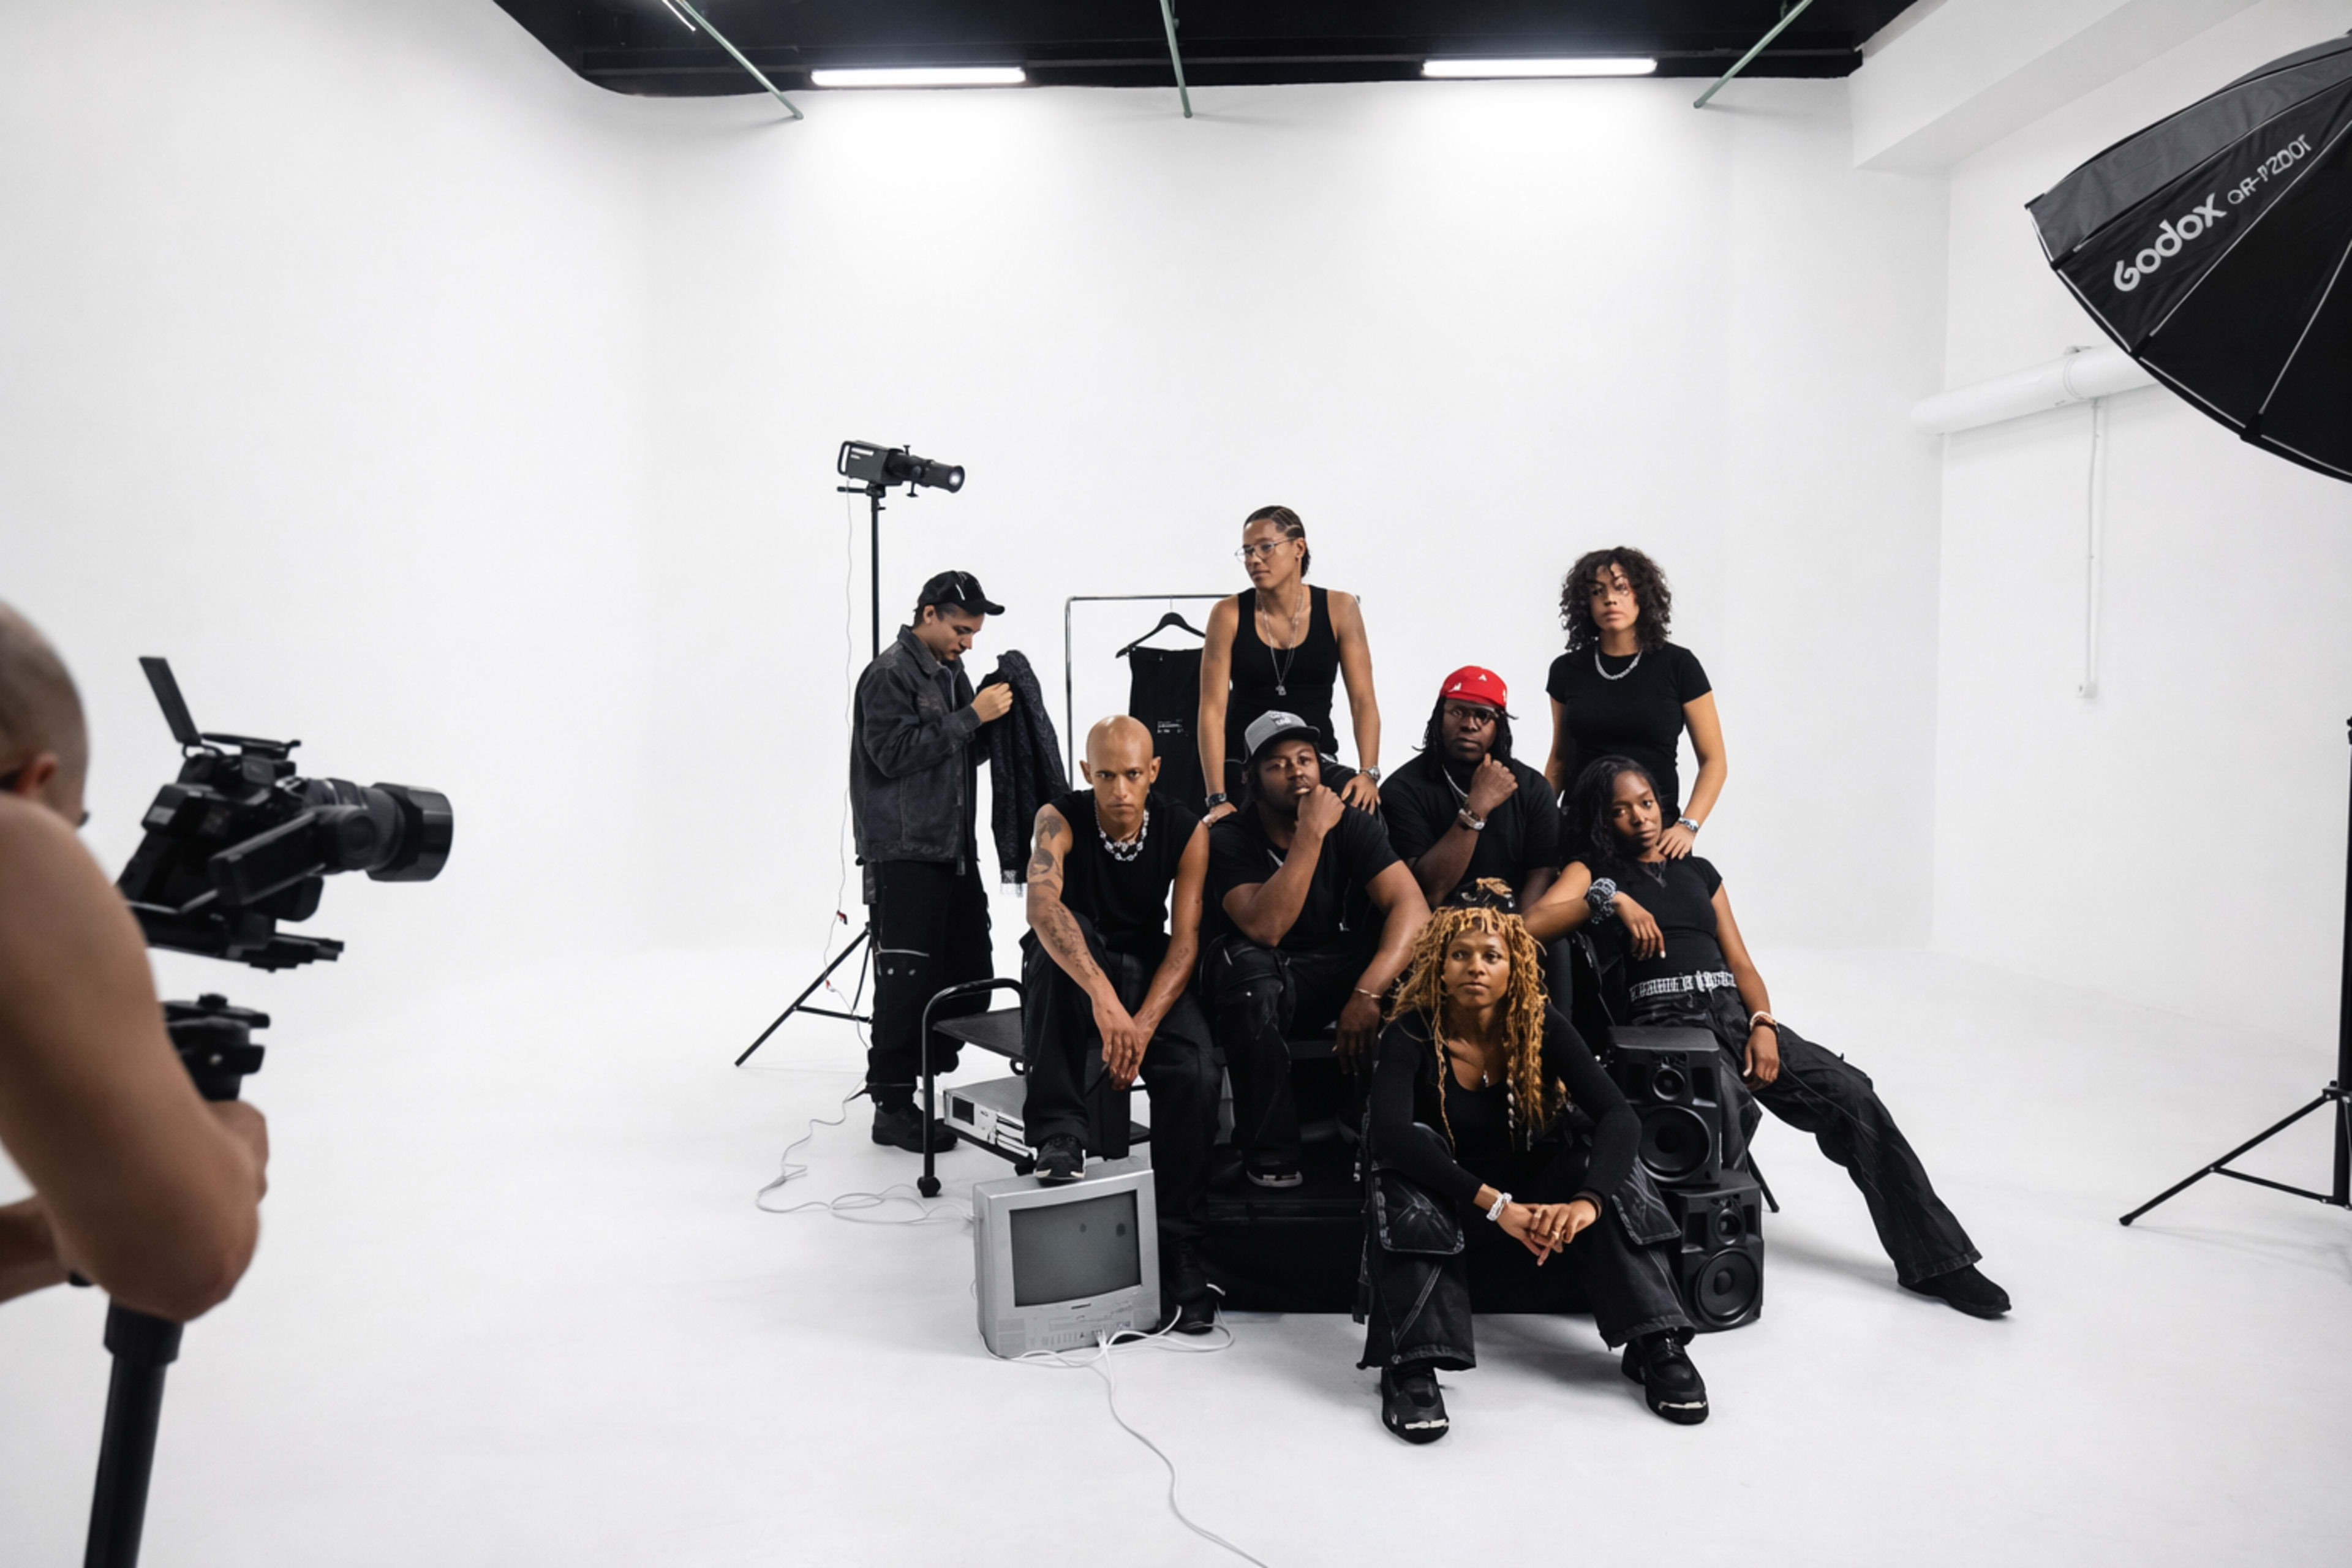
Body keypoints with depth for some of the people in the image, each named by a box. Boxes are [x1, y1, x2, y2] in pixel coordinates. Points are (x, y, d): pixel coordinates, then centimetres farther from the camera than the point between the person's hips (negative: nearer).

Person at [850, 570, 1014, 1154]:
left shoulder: (950, 671, 17)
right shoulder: (890, 674, -9)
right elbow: (894, 753, -19)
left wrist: (994, 716, 4)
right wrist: (972, 717, -18)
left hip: (954, 847, 9)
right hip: (905, 854, -8)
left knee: (970, 977, 10)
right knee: (908, 980, -6)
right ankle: (893, 1106, 3)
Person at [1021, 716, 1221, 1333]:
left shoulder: (1186, 832, -11)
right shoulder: (1060, 819, -18)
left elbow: (1185, 939, -16)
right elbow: (1042, 905, -38)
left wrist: (1145, 1021, -33)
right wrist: (1102, 994, -52)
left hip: (1148, 973, 1)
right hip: (1067, 980, -1)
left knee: (1193, 1073, -27)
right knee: (1059, 938, -36)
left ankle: (1179, 1252, -15)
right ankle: (1059, 1131, -33)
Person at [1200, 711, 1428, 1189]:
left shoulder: (1351, 823, -6)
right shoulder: (1230, 839, -13)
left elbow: (1411, 907, -19)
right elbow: (1265, 928, -30)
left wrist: (1368, 992, -33)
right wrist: (1312, 832, -31)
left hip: (1331, 977, 3)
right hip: (1262, 986, -2)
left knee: (1415, 953, -25)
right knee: (1247, 962, -37)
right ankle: (1269, 1153, -21)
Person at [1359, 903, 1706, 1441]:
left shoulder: (1539, 1024, -13)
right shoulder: (1412, 1034, -19)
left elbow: (1620, 1116, -24)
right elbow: (1389, 1132, -36)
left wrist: (1587, 1200, -44)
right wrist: (1495, 1205, -44)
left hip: (1532, 1198, 2)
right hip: (1444, 1211, -2)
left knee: (1596, 1151, -24)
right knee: (1407, 1163, -32)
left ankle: (1656, 1345, -24)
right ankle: (1410, 1365, -37)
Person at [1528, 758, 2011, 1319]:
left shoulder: (1698, 872, 26)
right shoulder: (1592, 871, 13)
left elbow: (1741, 964, 19)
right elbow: (1530, 926, -7)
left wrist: (1763, 1026, 1)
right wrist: (1610, 899, -15)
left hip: (1735, 1014, 5)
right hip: (1664, 1022, -4)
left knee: (1852, 1094, -15)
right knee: (1719, 1132, -36)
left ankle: (1933, 1261, -10)